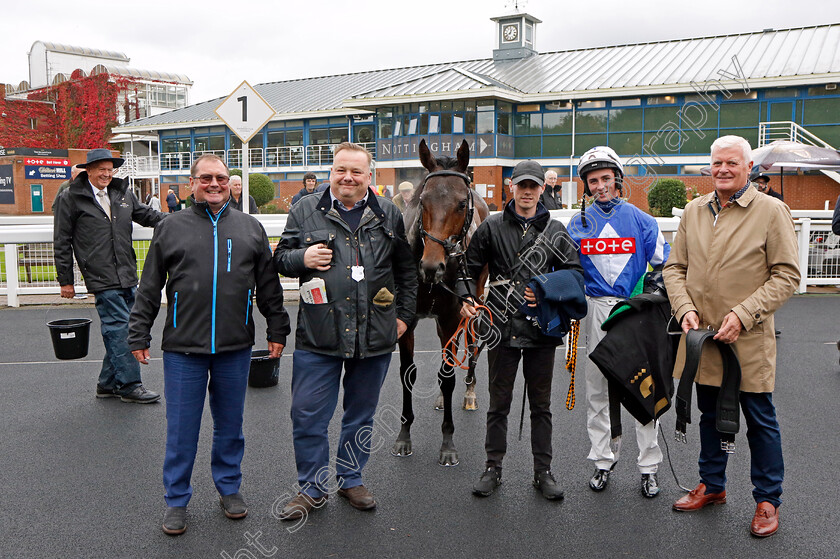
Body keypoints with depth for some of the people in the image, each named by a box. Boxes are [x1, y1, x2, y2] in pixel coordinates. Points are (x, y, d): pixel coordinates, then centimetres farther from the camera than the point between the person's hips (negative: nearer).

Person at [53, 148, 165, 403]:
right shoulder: (71, 198, 0)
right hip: (102, 278, -6)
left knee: (119, 329, 10)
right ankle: (129, 384, 1)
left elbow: (146, 215, 27)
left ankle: (108, 383, 23)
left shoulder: (124, 194, 12)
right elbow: (62, 242, 2)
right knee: (118, 329, -7)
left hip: (127, 276, 6)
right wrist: (65, 280, 2)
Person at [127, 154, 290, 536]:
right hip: (183, 348, -1)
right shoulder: (171, 228, 4)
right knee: (181, 428, 6)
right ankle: (177, 500, 22)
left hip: (236, 347, 2)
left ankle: (229, 487, 31)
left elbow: (269, 286, 11)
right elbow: (149, 289, 6)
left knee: (230, 424, 14)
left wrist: (277, 330, 9)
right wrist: (139, 335, 4)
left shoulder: (250, 228, 8)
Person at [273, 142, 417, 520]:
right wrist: (302, 258, -12)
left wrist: (404, 315, 11)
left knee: (361, 415, 14)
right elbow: (280, 258, 10)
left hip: (375, 334, 2)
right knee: (307, 415, 2)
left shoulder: (389, 215, 8)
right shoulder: (305, 211, 3)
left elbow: (407, 271, 15)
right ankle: (312, 487, 21)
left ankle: (350, 479, 34)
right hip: (318, 334, -1)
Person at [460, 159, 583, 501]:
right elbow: (469, 267, 7)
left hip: (541, 328, 1)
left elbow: (574, 272, 5)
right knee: (499, 402, 9)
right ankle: (493, 468, 22)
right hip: (502, 326, -1)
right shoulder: (492, 227, 4)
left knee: (541, 404, 11)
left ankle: (543, 472, 22)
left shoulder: (555, 231, 6)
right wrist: (466, 298, -10)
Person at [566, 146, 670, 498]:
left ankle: (648, 466, 12)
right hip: (597, 310, 2)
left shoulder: (640, 220, 1)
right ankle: (603, 461, 21)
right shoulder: (578, 225, 7)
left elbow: (663, 266, 2)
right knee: (597, 390, 8)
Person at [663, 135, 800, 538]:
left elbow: (786, 275, -10)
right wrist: (685, 309, -7)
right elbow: (675, 267, 10)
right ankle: (712, 485, 36)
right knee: (710, 414, 18)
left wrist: (743, 315, -18)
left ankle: (767, 500, 24)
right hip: (701, 337, 5)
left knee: (760, 420, 7)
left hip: (749, 340, -4)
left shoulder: (771, 211, -7)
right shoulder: (693, 211, 7)